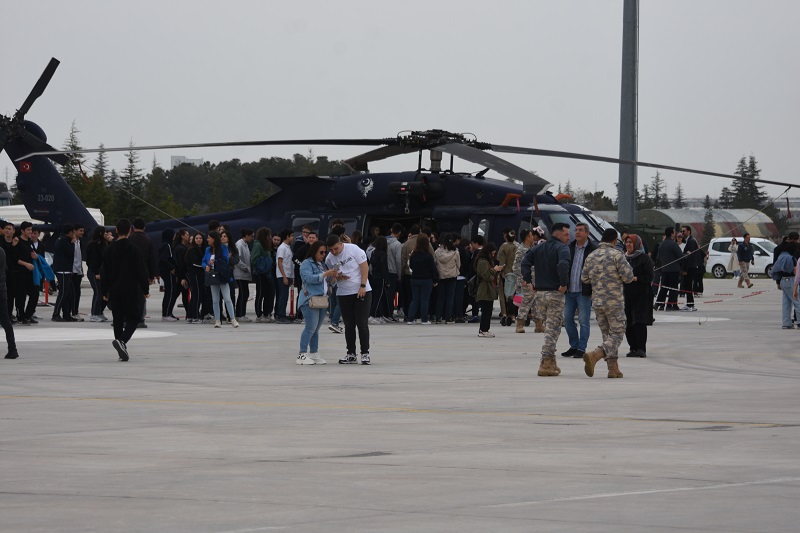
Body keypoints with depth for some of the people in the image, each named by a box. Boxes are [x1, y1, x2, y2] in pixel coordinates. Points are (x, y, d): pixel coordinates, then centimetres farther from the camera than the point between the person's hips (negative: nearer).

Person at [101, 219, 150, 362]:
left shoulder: (108, 250, 3)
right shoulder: (133, 249, -9)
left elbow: (104, 272, 7)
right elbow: (141, 271, -9)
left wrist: (104, 292, 14)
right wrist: (145, 290, 1)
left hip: (114, 291, 4)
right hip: (131, 291, -4)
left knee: (118, 320, 11)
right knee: (134, 318, 3)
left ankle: (122, 351, 10)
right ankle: (121, 341, -22)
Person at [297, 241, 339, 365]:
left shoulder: (323, 264, 22)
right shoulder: (306, 264, -4)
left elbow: (326, 281, 30)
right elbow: (309, 278, -18)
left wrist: (333, 276, 10)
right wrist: (325, 274, -22)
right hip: (310, 299, -8)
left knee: (316, 329, 9)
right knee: (311, 327, -13)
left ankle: (314, 354, 11)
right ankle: (302, 355, -13)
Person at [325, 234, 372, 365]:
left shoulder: (353, 250, -9)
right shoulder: (329, 259, 3)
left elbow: (365, 267, -8)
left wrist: (363, 286, -15)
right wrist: (337, 278, -11)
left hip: (362, 292, -4)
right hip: (343, 294, 4)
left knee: (362, 324, -5)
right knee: (348, 325, 6)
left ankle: (365, 353, 0)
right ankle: (351, 354, 13)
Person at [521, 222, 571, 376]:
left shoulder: (539, 248, 12)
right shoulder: (561, 248, -11)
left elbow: (526, 261, 5)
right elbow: (563, 264, -28)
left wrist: (526, 279, 3)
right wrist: (564, 284, -21)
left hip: (541, 293, 7)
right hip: (555, 294, -7)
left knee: (549, 327, 18)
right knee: (553, 329, -4)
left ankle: (551, 362, 21)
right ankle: (546, 364, -9)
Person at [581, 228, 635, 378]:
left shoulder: (591, 256, 7)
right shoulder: (617, 255, -10)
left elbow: (584, 278, 12)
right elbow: (628, 277, -12)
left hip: (597, 301, 6)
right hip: (614, 301, -6)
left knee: (607, 334, 14)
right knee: (617, 334, -3)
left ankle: (613, 368, 9)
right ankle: (594, 355, -25)